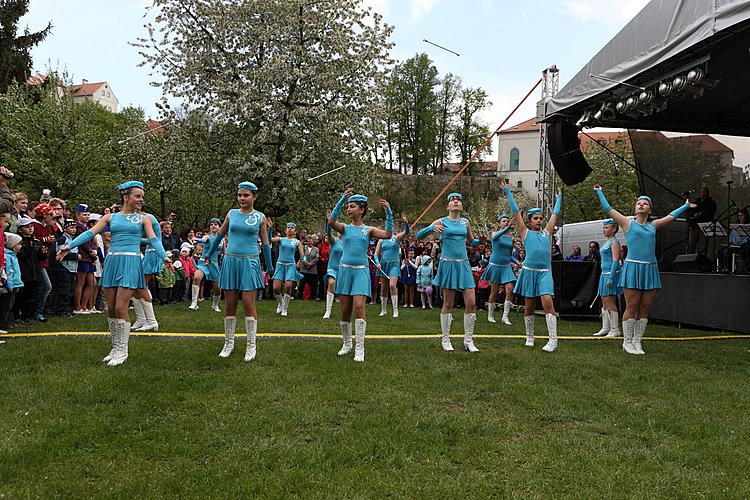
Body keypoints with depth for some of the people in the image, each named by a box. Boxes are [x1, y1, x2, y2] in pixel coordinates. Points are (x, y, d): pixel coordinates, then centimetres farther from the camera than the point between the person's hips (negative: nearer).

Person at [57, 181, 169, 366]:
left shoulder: (143, 218, 8)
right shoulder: (110, 217, 12)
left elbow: (153, 239, -2)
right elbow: (90, 233, 4)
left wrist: (164, 256, -20)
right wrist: (70, 246, -7)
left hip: (131, 262, -3)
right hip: (112, 261, 3)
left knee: (120, 308, -10)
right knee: (111, 308, 5)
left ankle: (122, 350, 2)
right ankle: (115, 348, 18)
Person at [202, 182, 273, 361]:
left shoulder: (260, 217, 3)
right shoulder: (231, 213, 8)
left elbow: (265, 244, 10)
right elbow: (219, 235, 19)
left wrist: (269, 267, 14)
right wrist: (209, 255, 24)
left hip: (250, 262, -2)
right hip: (230, 261, 2)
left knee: (248, 304, -5)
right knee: (230, 304, 5)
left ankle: (251, 345, 4)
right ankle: (229, 343, 16)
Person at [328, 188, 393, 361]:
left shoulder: (369, 230, 6)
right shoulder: (345, 228, 6)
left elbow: (388, 234, -8)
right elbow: (331, 220, -15)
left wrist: (388, 212, -13)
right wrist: (342, 199, -19)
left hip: (361, 270, -2)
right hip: (345, 269, 2)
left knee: (359, 307, -15)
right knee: (345, 310, 5)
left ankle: (359, 348, -11)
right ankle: (347, 344, 23)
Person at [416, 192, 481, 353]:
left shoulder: (465, 222, 12)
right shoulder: (442, 222, 1)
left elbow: (472, 241, 26)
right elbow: (419, 235, -1)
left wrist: (479, 241, 5)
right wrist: (431, 228, -19)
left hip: (464, 264, 4)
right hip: (448, 264, -4)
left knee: (471, 303, -2)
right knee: (448, 304, 2)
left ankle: (468, 340, 10)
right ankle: (445, 339, 15)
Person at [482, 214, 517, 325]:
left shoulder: (510, 238, 12)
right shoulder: (495, 234, -2)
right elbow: (497, 236, -29)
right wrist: (508, 228, -44)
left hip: (506, 267, 4)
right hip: (495, 266, -4)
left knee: (510, 290, -11)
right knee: (494, 292, 3)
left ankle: (505, 316, -7)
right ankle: (490, 315, 18)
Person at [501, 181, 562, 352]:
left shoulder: (547, 232, 15)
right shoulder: (525, 233, 9)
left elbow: (555, 214, 25)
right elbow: (516, 212, 10)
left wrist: (559, 197, 33)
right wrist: (507, 192, 11)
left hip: (545, 272, 1)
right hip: (529, 271, -1)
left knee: (547, 301, -15)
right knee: (529, 306, 7)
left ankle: (553, 340, -17)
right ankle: (529, 337, 20)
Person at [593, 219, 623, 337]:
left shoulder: (614, 242, -11)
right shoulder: (606, 242, 17)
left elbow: (615, 261, -17)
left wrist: (610, 278, -22)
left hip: (611, 273, -10)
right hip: (604, 274, 10)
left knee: (610, 303, -8)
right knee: (604, 303, 12)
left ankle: (615, 330, -3)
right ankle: (606, 328, 18)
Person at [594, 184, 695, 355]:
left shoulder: (653, 225, 16)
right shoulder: (628, 223, 5)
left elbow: (671, 216, 30)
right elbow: (608, 209, 7)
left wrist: (686, 205, 38)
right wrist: (600, 192, 12)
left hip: (650, 269, 4)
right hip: (632, 268, -4)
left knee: (644, 309, 5)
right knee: (631, 308, -3)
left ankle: (637, 341, 12)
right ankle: (627, 342, 6)